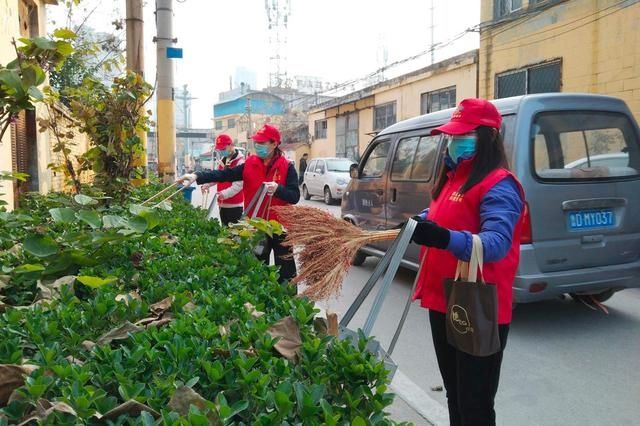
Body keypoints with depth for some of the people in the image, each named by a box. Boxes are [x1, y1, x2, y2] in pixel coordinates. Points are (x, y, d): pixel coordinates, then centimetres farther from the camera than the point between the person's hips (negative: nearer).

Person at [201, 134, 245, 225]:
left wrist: (226, 193, -34)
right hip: (223, 203, 9)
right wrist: (206, 184, 0)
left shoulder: (240, 162, -15)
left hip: (235, 205, -9)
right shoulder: (223, 160, 14)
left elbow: (239, 184, -22)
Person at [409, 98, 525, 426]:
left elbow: (496, 243, -34)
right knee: (454, 393, 25)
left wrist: (445, 238, -48)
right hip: (443, 301, 9)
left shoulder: (498, 185, -18)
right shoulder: (453, 176, 10)